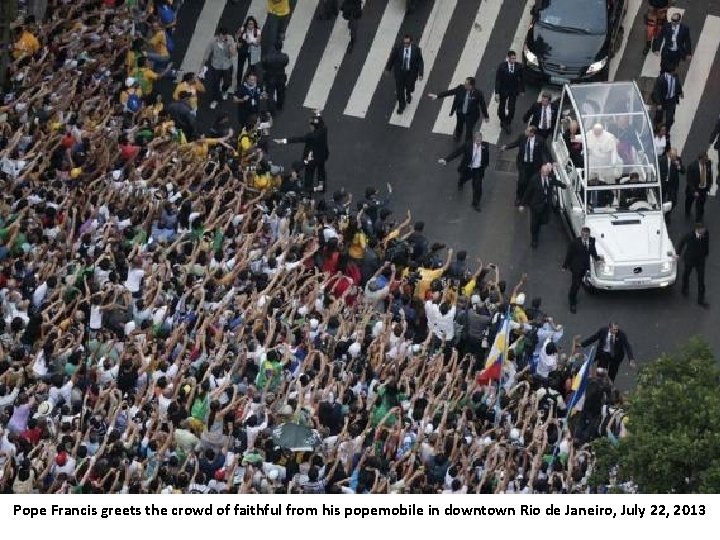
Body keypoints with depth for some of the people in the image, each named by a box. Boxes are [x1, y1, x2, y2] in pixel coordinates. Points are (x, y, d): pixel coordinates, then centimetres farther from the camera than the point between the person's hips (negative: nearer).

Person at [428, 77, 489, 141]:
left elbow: (483, 105, -12)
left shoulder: (478, 94, -24)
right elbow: (449, 92, -8)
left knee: (468, 132, -1)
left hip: (471, 115, -4)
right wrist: (437, 96, -7)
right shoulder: (460, 88, -17)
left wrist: (486, 116, -1)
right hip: (460, 114, 4)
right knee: (459, 129, 25)